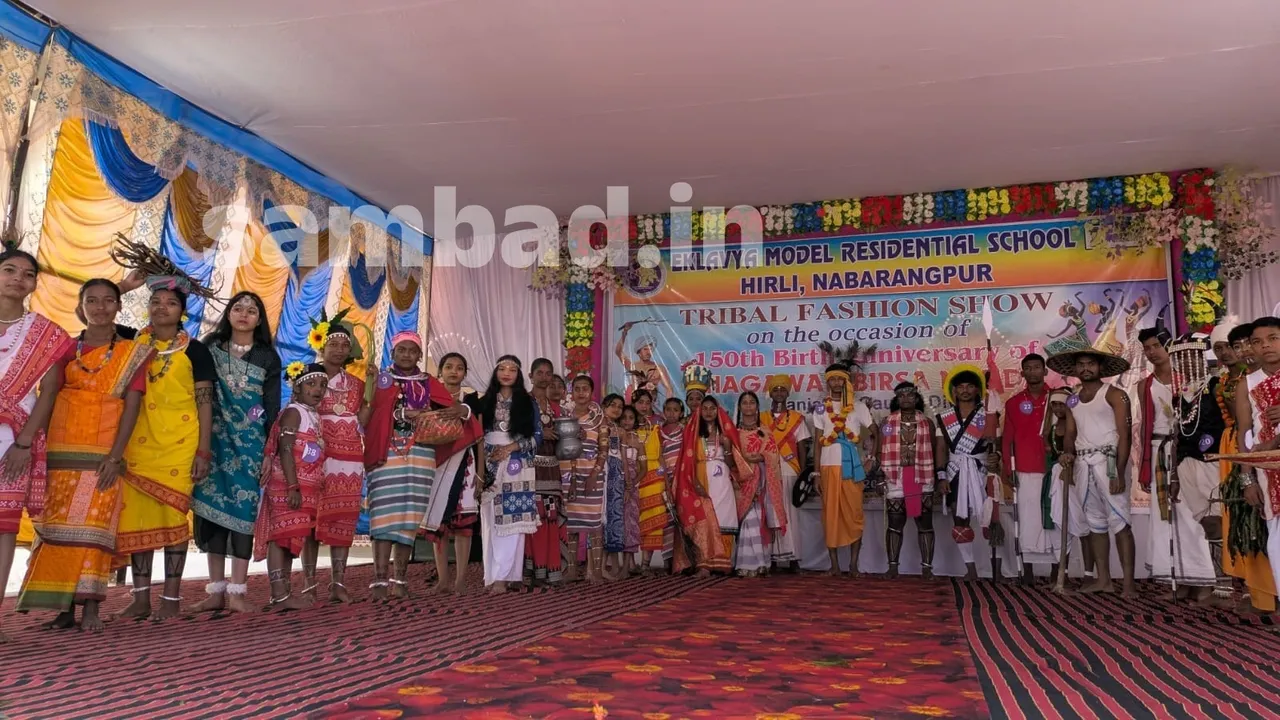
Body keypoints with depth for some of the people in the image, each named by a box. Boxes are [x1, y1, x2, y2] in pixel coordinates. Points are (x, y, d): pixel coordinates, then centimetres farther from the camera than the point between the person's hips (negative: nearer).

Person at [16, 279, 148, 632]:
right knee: (57, 528, 1)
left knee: (92, 527, -6)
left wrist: (114, 457, -11)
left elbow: (131, 407, -1)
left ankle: (90, 608, -6)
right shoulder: (66, 349, 11)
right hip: (61, 453, 2)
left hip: (102, 455, -2)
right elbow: (46, 399, 9)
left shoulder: (133, 353, 6)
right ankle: (65, 608, 6)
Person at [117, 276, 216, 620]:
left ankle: (171, 598, 6)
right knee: (137, 516, 4)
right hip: (139, 444, 3)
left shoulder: (194, 349, 2)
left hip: (180, 445, -3)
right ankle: (141, 597, 13)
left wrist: (204, 451, -7)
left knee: (174, 515, -1)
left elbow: (205, 402, -1)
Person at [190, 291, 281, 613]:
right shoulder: (211, 347, 8)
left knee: (243, 509, -5)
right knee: (212, 508, 1)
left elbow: (272, 407, 3)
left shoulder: (268, 357, 5)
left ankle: (236, 591, -2)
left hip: (250, 442, -2)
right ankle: (216, 590, 8)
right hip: (215, 439, 2)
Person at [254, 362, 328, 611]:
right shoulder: (293, 412, -8)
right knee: (281, 537, -8)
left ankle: (285, 592, 18)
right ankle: (279, 595, -8)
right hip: (287, 487, -9)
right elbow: (285, 450, -17)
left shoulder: (315, 416, 17)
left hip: (306, 489, 9)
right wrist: (292, 487, -22)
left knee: (293, 538, 12)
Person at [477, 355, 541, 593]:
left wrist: (512, 447, -10)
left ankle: (502, 576, -5)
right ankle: (496, 576, 3)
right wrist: (485, 458, -7)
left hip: (518, 468, -1)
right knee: (492, 522, -1)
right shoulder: (486, 402, 12)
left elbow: (537, 436, 3)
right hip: (490, 466, 1)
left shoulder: (528, 403, 7)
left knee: (513, 521, -7)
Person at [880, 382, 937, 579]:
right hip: (895, 480, 0)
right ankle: (892, 566, 7)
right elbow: (881, 450, 5)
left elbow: (933, 451, 9)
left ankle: (927, 566, 9)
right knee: (894, 524, 2)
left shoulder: (927, 422, 8)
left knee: (925, 524, 3)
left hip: (922, 480, 1)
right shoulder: (888, 422, 6)